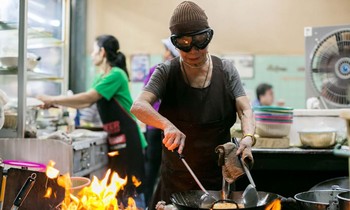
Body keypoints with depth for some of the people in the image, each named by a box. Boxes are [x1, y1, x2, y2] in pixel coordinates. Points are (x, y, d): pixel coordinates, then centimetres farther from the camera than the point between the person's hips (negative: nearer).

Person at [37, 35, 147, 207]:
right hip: (115, 138, 9)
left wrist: (54, 100, -16)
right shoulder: (101, 77, 13)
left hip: (127, 137, -9)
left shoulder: (116, 74, -16)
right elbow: (86, 103, 14)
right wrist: (56, 103, 9)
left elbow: (88, 98, -21)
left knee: (131, 186, -3)